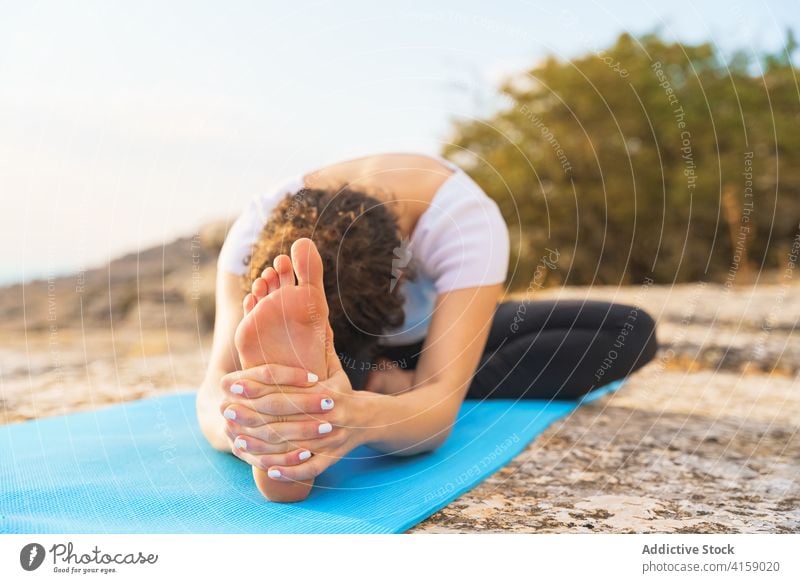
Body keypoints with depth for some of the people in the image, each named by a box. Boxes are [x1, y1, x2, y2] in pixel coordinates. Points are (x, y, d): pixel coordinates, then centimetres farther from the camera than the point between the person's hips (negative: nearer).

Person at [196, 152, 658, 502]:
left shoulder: (464, 221, -39)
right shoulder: (260, 229, -34)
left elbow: (440, 408, -49)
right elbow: (219, 380, -46)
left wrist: (363, 417, -72)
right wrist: (239, 421, -70)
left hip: (445, 332, 0)